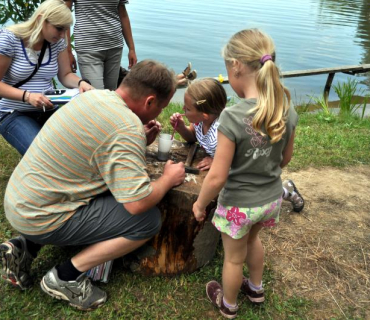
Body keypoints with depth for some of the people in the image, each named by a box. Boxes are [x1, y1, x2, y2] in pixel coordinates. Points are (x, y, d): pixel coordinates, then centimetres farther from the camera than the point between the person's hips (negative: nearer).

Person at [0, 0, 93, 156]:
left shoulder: (57, 42, 1)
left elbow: (65, 75, 8)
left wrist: (81, 82, -15)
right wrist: (27, 96, -25)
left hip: (47, 112, 5)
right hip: (14, 114, -4)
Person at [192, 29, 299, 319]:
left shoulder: (233, 118, -30)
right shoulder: (288, 111, -12)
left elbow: (217, 177, -26)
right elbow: (286, 158, 3)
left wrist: (200, 203, -8)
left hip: (239, 204, -5)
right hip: (272, 197, 6)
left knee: (234, 257, 20)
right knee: (253, 238, 34)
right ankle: (256, 288, 57)